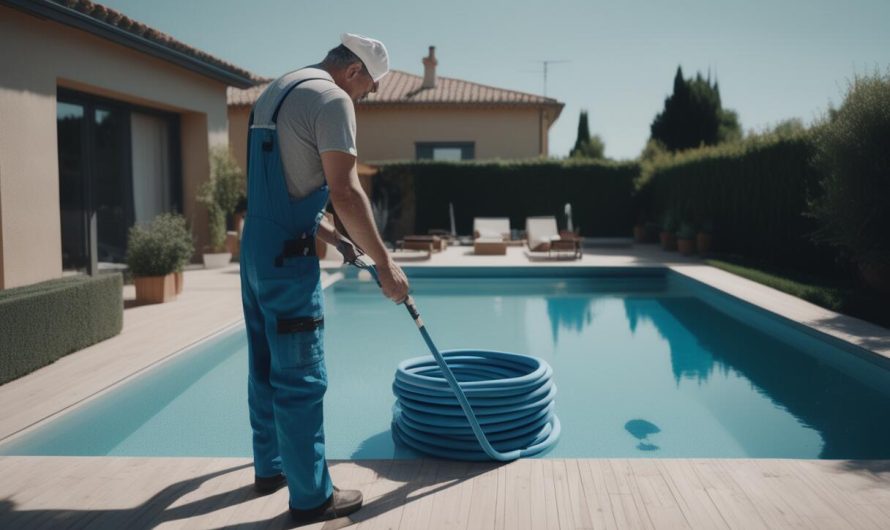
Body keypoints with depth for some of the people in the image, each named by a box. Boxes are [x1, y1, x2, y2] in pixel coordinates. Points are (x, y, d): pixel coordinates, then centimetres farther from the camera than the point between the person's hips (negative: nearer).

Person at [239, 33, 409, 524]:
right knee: (301, 379, -3)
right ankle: (311, 497, 7)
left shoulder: (276, 91, 19)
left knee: (266, 368, 17)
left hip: (255, 246, 10)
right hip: (287, 256, -10)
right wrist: (385, 262, -14)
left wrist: (330, 234, 22)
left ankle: (269, 468, 31)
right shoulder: (331, 98, -11)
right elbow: (345, 193, -19)